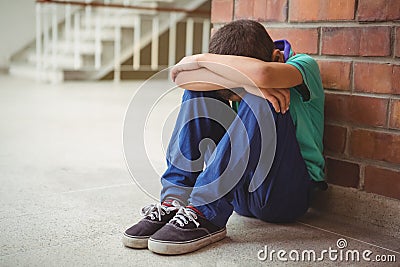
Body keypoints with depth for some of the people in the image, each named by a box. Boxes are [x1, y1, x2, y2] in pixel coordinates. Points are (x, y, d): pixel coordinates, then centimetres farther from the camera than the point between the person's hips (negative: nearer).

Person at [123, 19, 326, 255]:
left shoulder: (304, 65, -10)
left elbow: (262, 73, -36)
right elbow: (182, 77, -16)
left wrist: (202, 59, -20)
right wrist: (243, 82, -29)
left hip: (291, 194, -5)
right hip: (241, 191, 5)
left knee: (261, 101, -30)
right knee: (201, 87, -8)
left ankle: (206, 213, -29)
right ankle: (173, 202, -18)